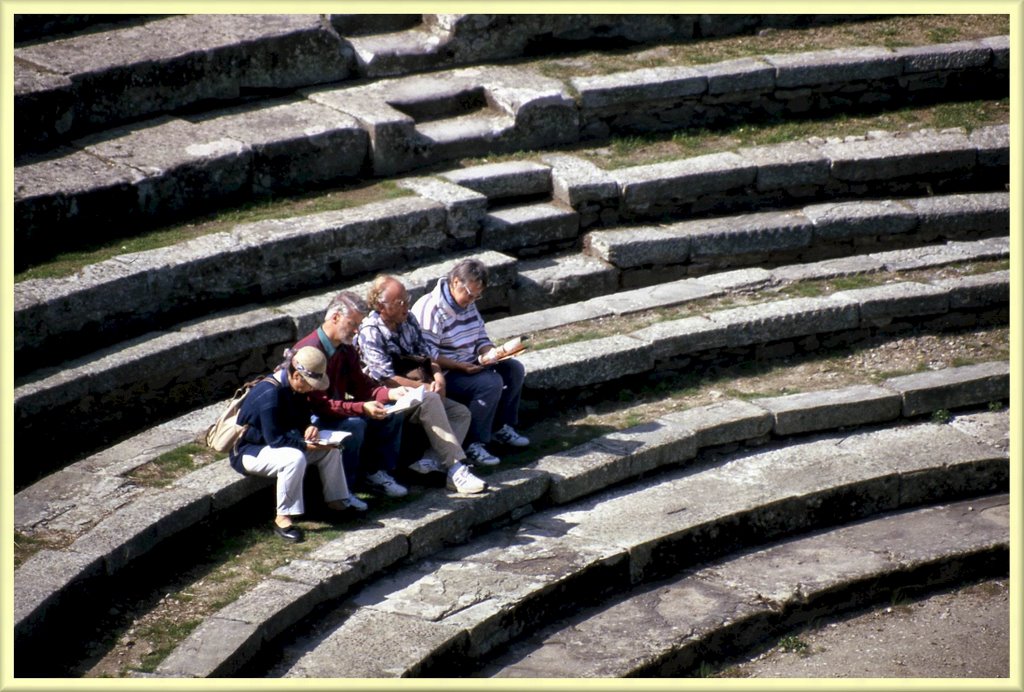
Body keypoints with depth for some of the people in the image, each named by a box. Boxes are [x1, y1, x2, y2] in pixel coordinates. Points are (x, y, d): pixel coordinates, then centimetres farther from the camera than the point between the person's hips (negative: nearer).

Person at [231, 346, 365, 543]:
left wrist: (310, 429, -13)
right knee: (294, 458, -37)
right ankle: (282, 519, -27)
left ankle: (336, 501, 10)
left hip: (280, 443, 9)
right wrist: (307, 444, -27)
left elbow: (302, 420, 10)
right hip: (249, 451, -9)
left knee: (330, 448, -1)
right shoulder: (269, 394, -29)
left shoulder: (294, 388, -1)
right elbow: (274, 439, -29)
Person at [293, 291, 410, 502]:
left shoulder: (346, 348, 3)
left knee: (391, 415, -4)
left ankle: (376, 473, 7)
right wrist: (362, 408, -37)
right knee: (354, 425, -34)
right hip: (311, 418, -9)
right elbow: (318, 405, -30)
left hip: (341, 409, 9)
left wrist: (389, 393, -11)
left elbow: (360, 385, 8)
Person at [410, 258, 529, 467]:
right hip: (444, 374, -10)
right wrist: (460, 367, -29)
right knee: (491, 383, -28)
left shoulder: (468, 304, 9)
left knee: (515, 369, 0)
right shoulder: (430, 308, -20)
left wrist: (490, 352, -9)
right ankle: (473, 445, -20)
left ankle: (501, 428, 12)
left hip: (470, 366, 10)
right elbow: (427, 354, -25)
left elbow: (481, 338, 15)